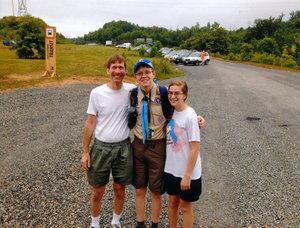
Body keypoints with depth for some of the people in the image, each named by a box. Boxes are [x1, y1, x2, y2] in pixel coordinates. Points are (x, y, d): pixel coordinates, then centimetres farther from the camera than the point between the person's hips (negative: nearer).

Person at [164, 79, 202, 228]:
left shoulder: (190, 116, -19)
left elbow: (195, 149, -19)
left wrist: (187, 175, -18)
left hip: (187, 172, -6)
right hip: (171, 169, 6)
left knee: (185, 206, 12)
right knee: (172, 201, 20)